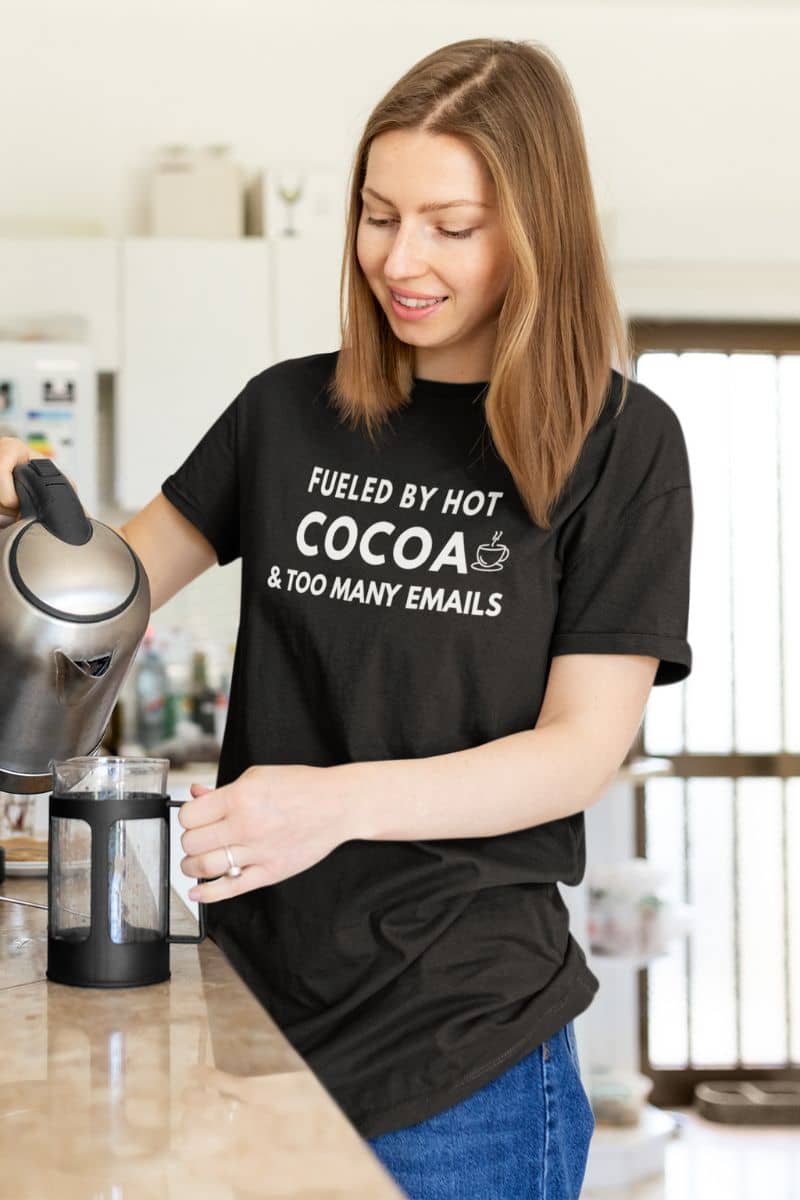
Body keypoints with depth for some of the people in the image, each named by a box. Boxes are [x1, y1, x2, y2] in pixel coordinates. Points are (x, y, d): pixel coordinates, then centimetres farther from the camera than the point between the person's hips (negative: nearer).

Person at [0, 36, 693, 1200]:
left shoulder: (617, 442, -5)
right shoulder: (290, 412, 5)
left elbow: (582, 749, -11)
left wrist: (346, 801, -26)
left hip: (462, 1037, -3)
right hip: (261, 999, 3)